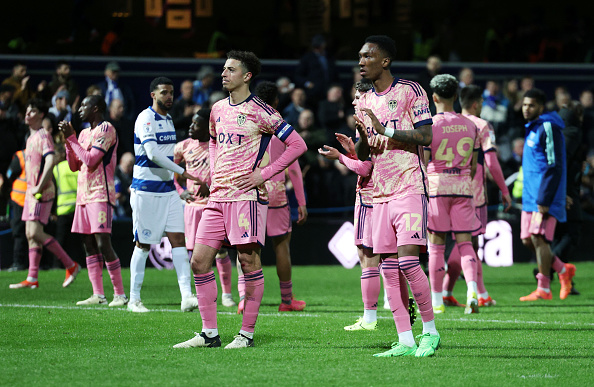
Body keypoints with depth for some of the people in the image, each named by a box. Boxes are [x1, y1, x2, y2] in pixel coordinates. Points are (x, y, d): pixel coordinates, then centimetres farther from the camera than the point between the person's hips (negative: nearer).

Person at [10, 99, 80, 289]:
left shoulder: (43, 136, -11)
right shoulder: (30, 138, 18)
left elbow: (50, 162, -24)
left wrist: (39, 187, -24)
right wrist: (31, 188, 18)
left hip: (42, 193, -10)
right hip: (31, 191, 10)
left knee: (35, 233, -16)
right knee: (30, 234, 6)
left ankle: (71, 265, -9)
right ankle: (32, 278, 7)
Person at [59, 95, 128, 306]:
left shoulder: (106, 130, -9)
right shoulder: (84, 133, 18)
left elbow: (91, 160, -17)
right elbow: (74, 165, 18)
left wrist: (71, 138, -10)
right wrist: (68, 140, 7)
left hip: (100, 195, -9)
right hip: (84, 194, 9)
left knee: (103, 243, -12)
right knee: (89, 246, 5)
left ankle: (120, 294, -8)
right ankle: (98, 295, 7)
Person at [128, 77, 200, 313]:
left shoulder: (168, 120, 15)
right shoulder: (145, 119, -11)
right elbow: (152, 153, -21)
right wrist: (182, 172, -21)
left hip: (167, 189, 7)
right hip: (146, 190, -7)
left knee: (178, 238, -3)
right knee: (143, 244, -1)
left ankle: (186, 296, -9)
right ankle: (134, 299, 9)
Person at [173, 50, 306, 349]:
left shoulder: (260, 111, -6)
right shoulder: (218, 109, 14)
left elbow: (297, 145, -7)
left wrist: (263, 174, -10)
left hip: (246, 195, -7)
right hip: (217, 196, 7)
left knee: (249, 261, -5)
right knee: (199, 260, 1)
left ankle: (247, 334, 2)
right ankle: (209, 333, 7)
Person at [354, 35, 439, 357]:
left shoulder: (410, 91, -4)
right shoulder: (364, 102, 17)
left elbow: (426, 136, -12)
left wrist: (386, 129, -17)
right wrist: (361, 141, -2)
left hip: (409, 188, -7)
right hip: (380, 194, 7)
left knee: (408, 260, -16)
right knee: (389, 269, 2)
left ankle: (430, 331, -3)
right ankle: (405, 341, 5)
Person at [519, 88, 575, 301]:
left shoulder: (548, 128, -13)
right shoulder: (532, 128, 18)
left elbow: (554, 166, -18)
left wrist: (544, 200, -21)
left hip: (545, 198, -9)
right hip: (530, 196, 9)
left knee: (538, 238, -11)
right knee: (528, 240, 7)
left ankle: (543, 289, -8)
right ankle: (563, 270, 22)